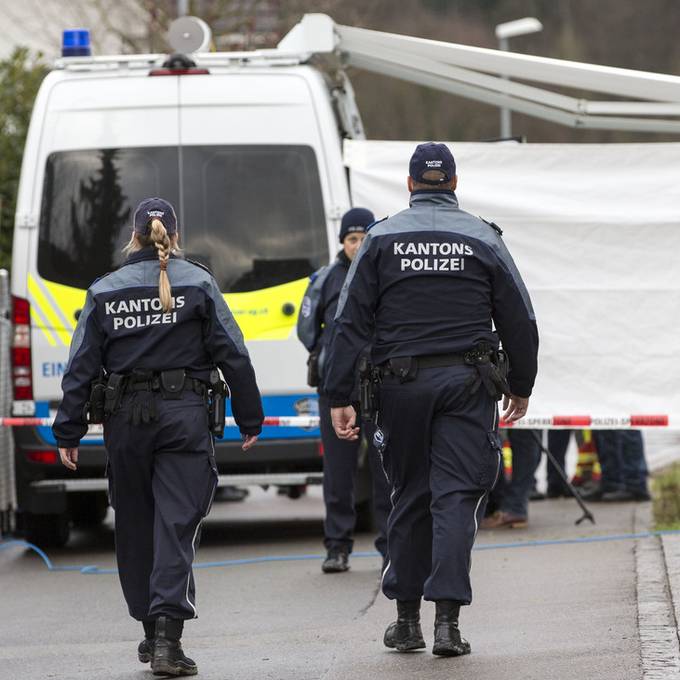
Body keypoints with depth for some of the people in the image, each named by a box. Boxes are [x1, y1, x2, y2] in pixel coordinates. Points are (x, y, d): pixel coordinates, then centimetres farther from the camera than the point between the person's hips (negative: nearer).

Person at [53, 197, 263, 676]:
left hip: (125, 421, 2)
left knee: (135, 528, 14)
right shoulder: (198, 283, 0)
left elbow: (81, 367, 3)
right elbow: (233, 355, -2)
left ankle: (152, 632, 21)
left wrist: (69, 432, 6)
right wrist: (249, 420, 5)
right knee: (177, 525, -6)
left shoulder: (105, 291, 5)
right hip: (184, 417, -2)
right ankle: (167, 635, -19)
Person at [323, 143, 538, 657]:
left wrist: (340, 397, 1)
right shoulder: (482, 239, 4)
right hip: (467, 383, -1)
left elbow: (351, 323, 0)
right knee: (457, 497, -3)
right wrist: (521, 386, 19)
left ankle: (407, 618, 15)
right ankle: (447, 619, -13)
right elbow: (519, 321, 7)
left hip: (402, 383, 1)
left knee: (409, 497, 12)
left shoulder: (381, 239, 4)